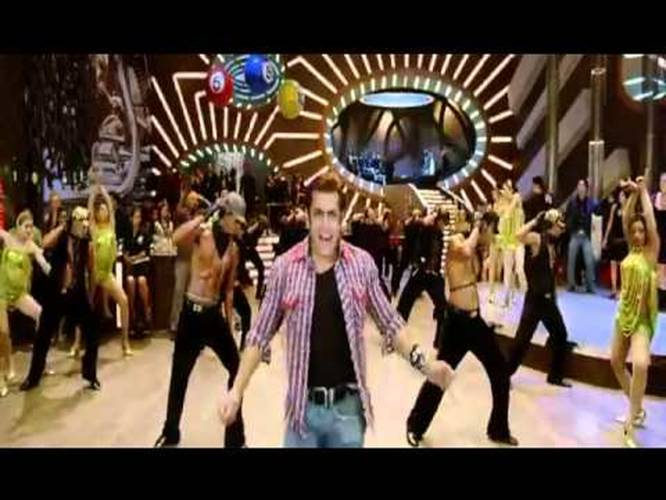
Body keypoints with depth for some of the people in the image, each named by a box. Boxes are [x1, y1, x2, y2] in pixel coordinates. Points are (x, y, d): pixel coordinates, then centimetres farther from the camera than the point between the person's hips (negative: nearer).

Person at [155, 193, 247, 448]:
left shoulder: (233, 249, 7)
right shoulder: (202, 232, -7)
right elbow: (176, 237, -31)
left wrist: (230, 323, 12)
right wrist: (204, 217, -26)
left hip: (215, 314, 5)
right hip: (192, 312, -5)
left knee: (237, 369, 7)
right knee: (179, 375, 6)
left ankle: (235, 437, 23)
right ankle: (170, 434, 28)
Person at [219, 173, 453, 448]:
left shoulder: (362, 263, -6)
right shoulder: (284, 267, -8)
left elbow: (389, 323, 3)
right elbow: (260, 335, 0)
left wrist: (422, 362, -9)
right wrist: (237, 390, -7)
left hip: (348, 406, 1)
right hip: (304, 407, 0)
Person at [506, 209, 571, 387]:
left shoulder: (550, 243, 12)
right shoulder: (536, 239, -12)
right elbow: (519, 235, -35)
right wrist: (535, 221, -21)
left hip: (549, 299, 9)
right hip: (534, 299, -8)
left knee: (560, 336, 15)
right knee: (523, 339, -5)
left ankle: (555, 376, 29)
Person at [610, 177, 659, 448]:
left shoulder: (651, 250, -9)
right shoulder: (631, 250, 5)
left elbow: (650, 219, -16)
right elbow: (625, 219, -1)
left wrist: (644, 191, -9)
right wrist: (633, 194, -7)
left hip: (643, 316, -7)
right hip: (624, 312, 7)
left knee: (640, 364, -26)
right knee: (616, 361, 16)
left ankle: (632, 422, -12)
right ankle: (637, 410, 35)